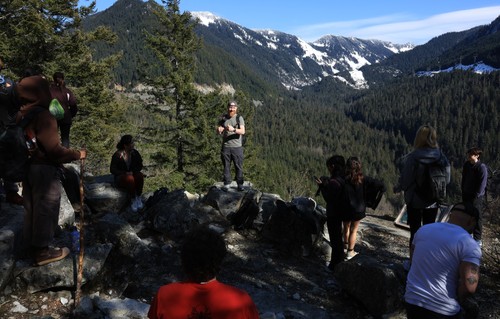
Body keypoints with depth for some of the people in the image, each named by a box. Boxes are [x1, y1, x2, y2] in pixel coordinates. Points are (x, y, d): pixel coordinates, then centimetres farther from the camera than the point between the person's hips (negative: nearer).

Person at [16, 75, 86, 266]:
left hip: (28, 166, 9)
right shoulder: (43, 115, -19)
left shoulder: (21, 114, 8)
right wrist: (77, 155, -11)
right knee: (45, 209, 2)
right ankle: (42, 251, 10)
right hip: (45, 168, -8)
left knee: (31, 207, 18)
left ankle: (31, 245, 30)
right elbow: (53, 148, -22)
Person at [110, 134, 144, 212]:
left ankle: (138, 198, -17)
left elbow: (140, 165, 5)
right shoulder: (117, 155, -14)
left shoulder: (135, 152, -3)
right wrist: (125, 173, -21)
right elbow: (112, 169, -10)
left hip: (133, 174, 3)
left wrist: (133, 172, -15)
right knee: (130, 179, -36)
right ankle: (133, 201, -21)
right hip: (120, 177, -3)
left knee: (140, 176, -30)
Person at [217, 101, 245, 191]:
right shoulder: (223, 118, 9)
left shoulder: (239, 118, 0)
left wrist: (233, 130, -31)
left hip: (237, 146, -2)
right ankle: (226, 184, 16)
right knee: (226, 166, 6)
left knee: (239, 166, 0)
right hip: (226, 146, 2)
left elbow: (242, 131, -13)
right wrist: (219, 130, -15)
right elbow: (219, 131, 10)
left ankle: (240, 184, 9)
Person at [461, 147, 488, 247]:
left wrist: (476, 196, -14)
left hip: (477, 197, -6)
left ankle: (477, 239, 5)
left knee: (477, 217, -2)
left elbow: (482, 183, -14)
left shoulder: (482, 167, -14)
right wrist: (463, 192, 11)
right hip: (466, 195, 6)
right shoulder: (466, 164, 5)